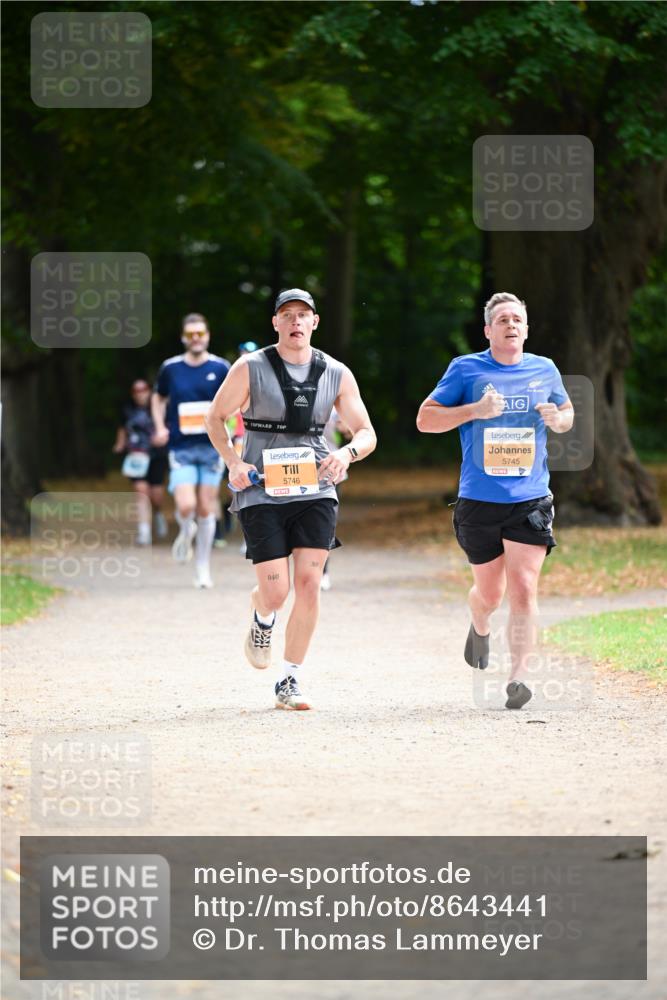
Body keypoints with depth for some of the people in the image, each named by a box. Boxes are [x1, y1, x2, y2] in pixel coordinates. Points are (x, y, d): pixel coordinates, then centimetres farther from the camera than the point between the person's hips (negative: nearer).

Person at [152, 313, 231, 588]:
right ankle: (186, 532, 20)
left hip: (212, 448, 0)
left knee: (206, 510, 3)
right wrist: (160, 427, 3)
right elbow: (159, 398, 18)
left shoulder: (220, 368, 0)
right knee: (185, 507, -16)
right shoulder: (170, 368, 2)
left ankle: (203, 568, 17)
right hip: (181, 449, 0)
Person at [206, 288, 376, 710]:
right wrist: (233, 462, -9)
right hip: (261, 490, -2)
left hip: (315, 489, 2)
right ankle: (262, 620, 31)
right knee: (275, 592, -9)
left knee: (309, 583, -8)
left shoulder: (337, 374, 4)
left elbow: (367, 434, 7)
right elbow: (216, 418, 8)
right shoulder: (250, 369, -3)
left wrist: (347, 453, -16)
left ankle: (290, 683, 3)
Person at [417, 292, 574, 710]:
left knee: (523, 588, -13)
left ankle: (519, 677, -13)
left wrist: (558, 420, -2)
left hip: (531, 500, 1)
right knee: (490, 592, 13)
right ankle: (480, 629, 48)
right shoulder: (466, 369, -1)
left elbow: (567, 412, 23)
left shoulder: (544, 370, 6)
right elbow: (425, 419, -1)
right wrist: (475, 410, -16)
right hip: (479, 501, 0)